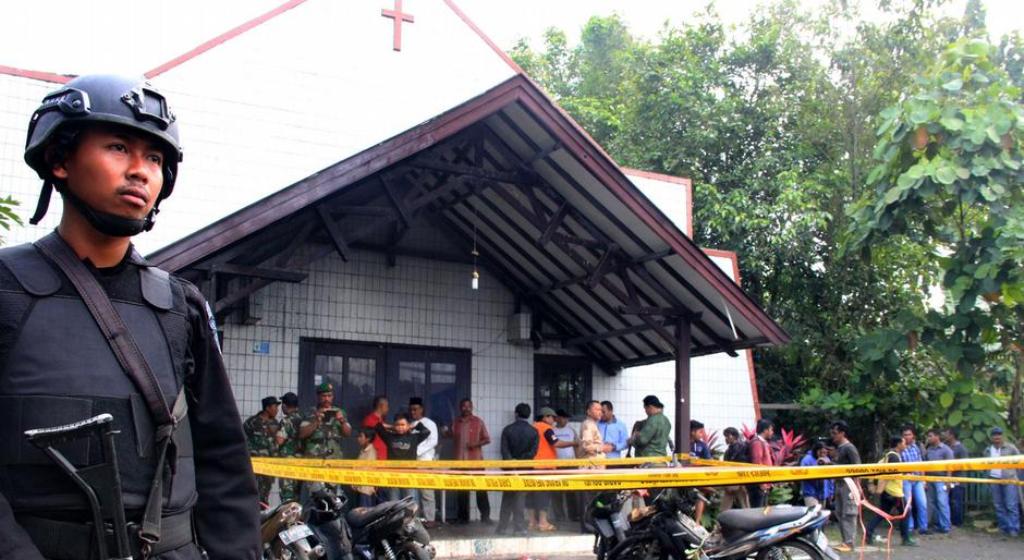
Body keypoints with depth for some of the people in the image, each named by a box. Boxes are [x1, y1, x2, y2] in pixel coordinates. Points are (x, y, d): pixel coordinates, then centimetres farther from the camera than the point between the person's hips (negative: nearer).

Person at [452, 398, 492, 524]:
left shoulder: (478, 421, 4)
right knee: (461, 490, 4)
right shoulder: (455, 422, 11)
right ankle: (462, 517, 12)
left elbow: (487, 439, 3)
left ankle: (485, 516, 1)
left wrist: (476, 444, -13)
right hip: (460, 461, 2)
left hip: (476, 460, -2)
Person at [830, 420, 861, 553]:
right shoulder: (838, 448, 15)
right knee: (840, 513, 11)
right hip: (840, 484, 9)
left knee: (848, 514, -8)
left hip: (849, 485, -9)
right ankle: (845, 541, 16)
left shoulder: (849, 448, -11)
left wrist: (855, 488, -19)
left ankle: (849, 543, -7)